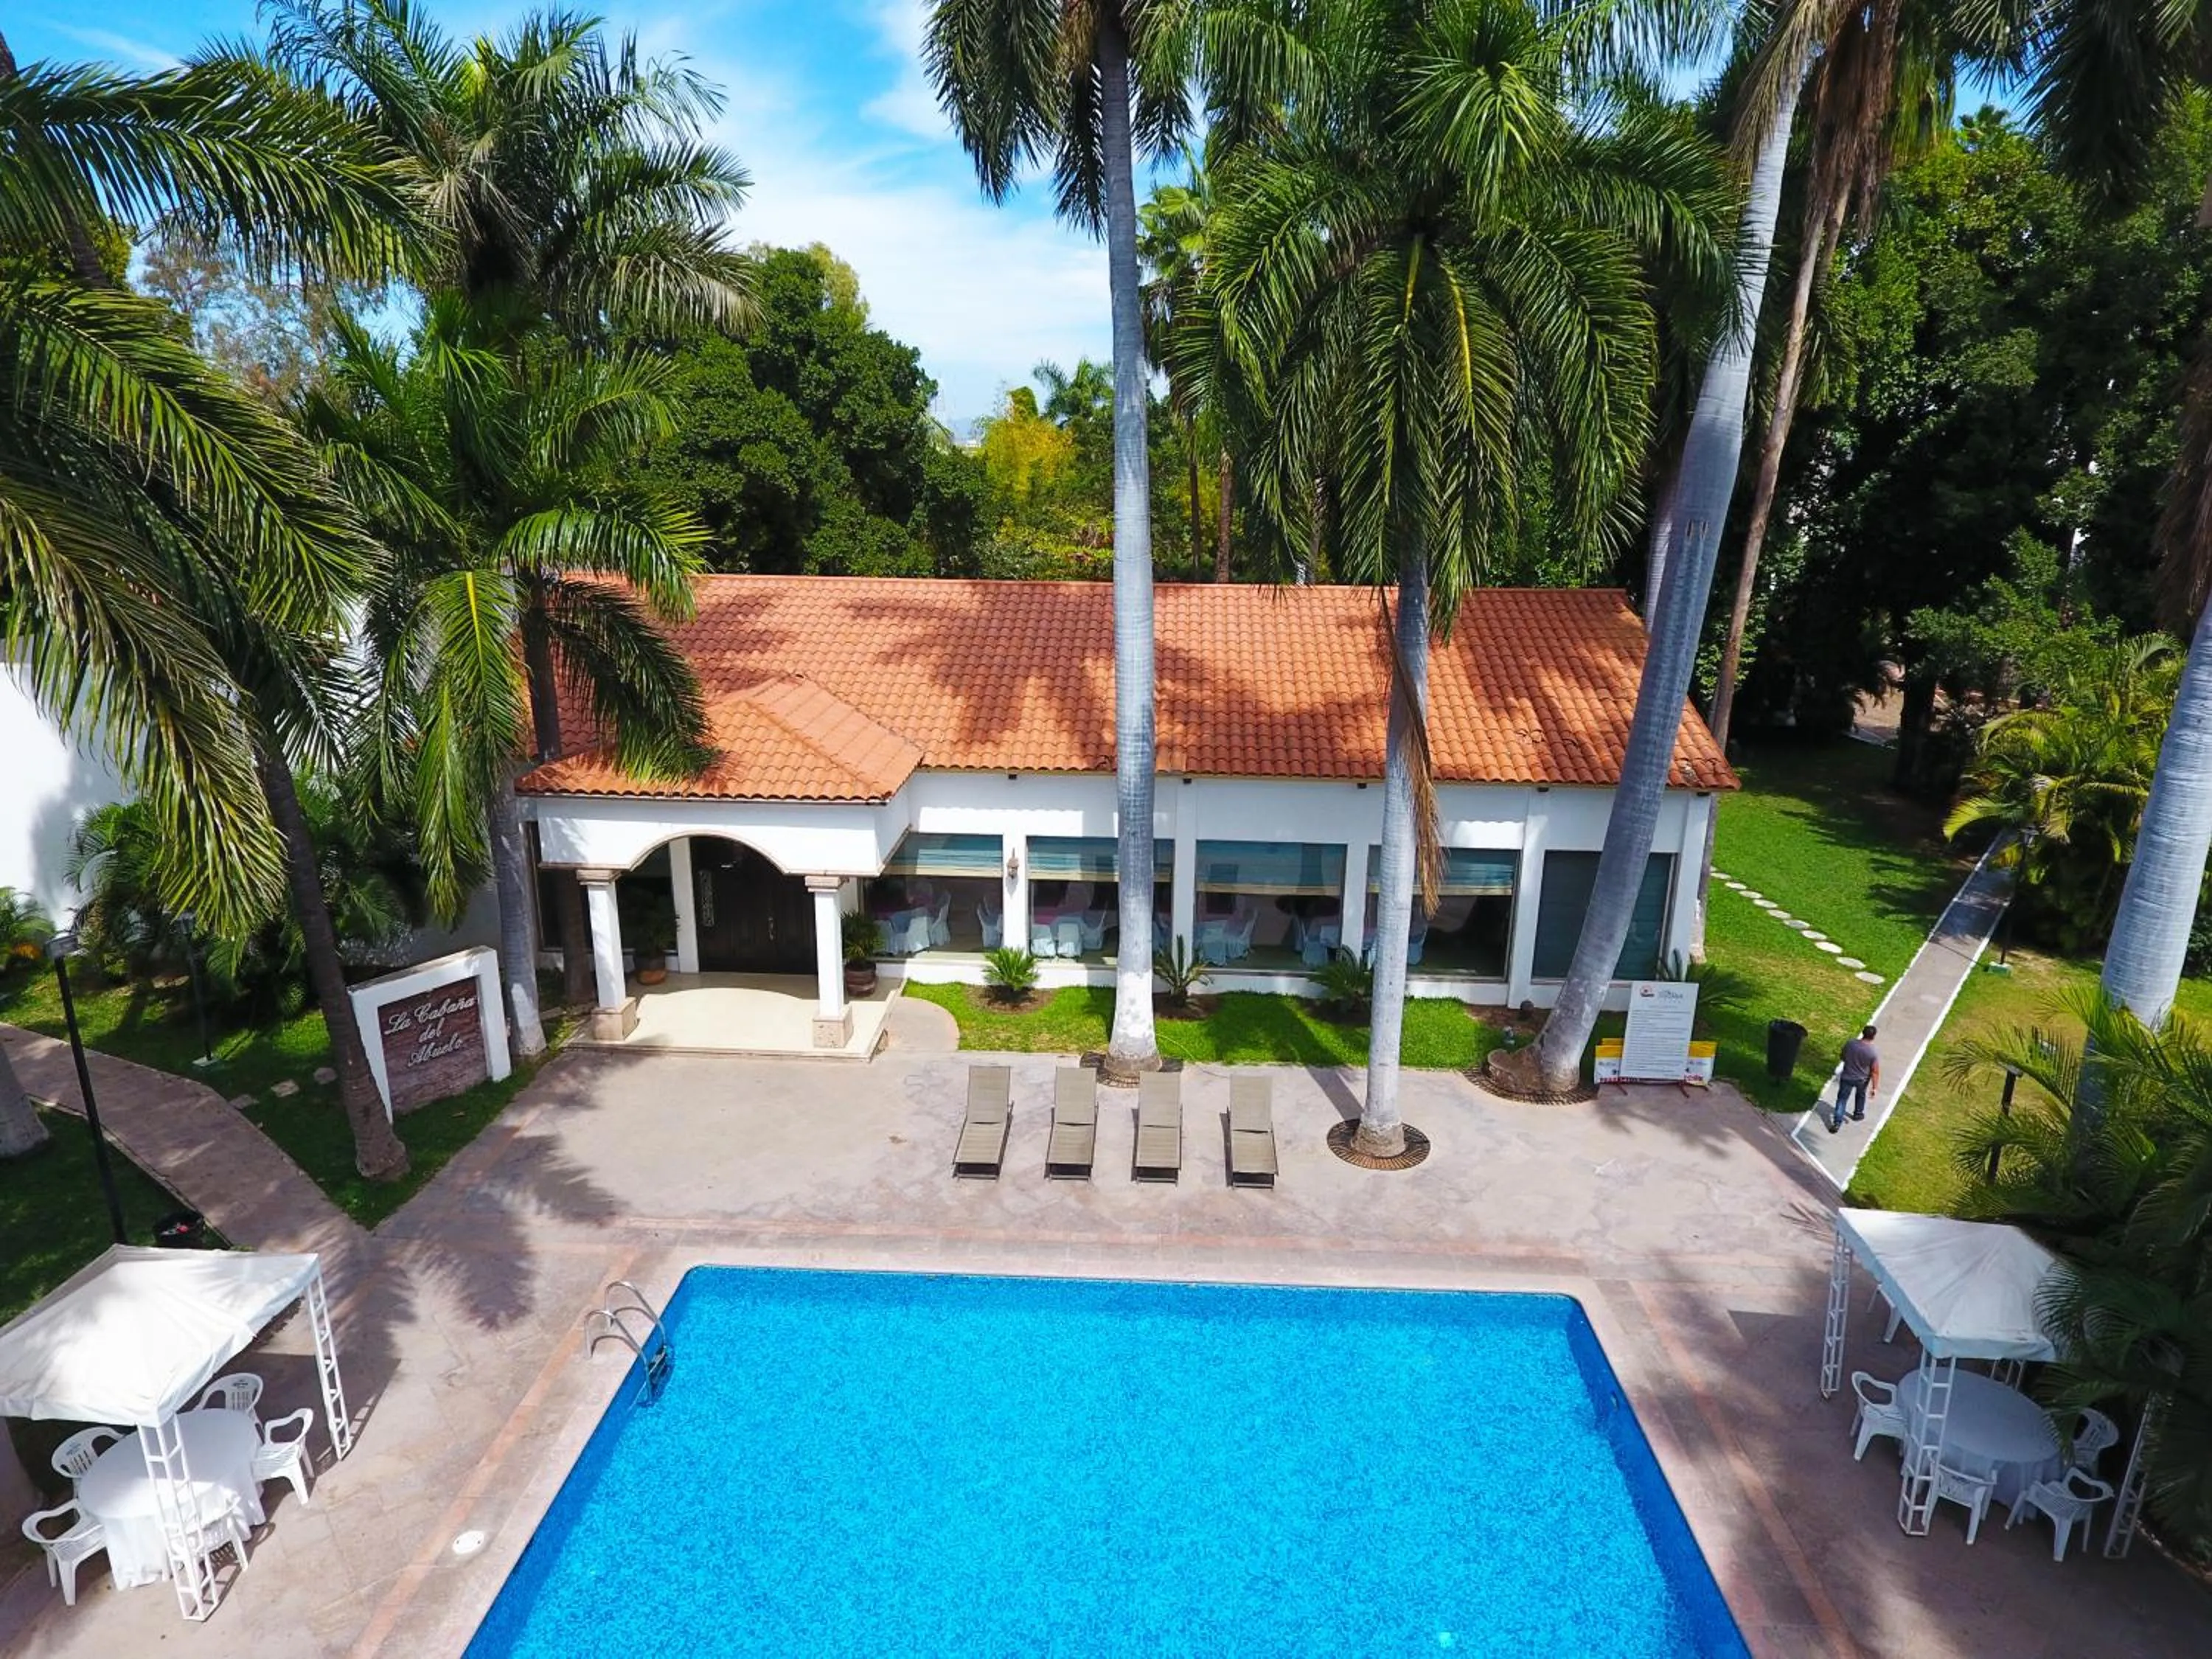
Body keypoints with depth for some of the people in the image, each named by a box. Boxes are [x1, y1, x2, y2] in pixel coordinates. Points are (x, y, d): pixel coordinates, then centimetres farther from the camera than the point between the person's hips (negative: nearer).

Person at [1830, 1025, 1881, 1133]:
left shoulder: (1850, 1043, -18)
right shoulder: (1873, 1054, -27)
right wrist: (1874, 1088, -8)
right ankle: (1858, 1114, 51)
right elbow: (1875, 1072, -18)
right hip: (1862, 1080, -1)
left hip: (1847, 1077, 1)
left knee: (1842, 1099, 13)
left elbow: (1843, 1057, 0)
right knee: (1860, 1095, 30)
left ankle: (1837, 1123, 9)